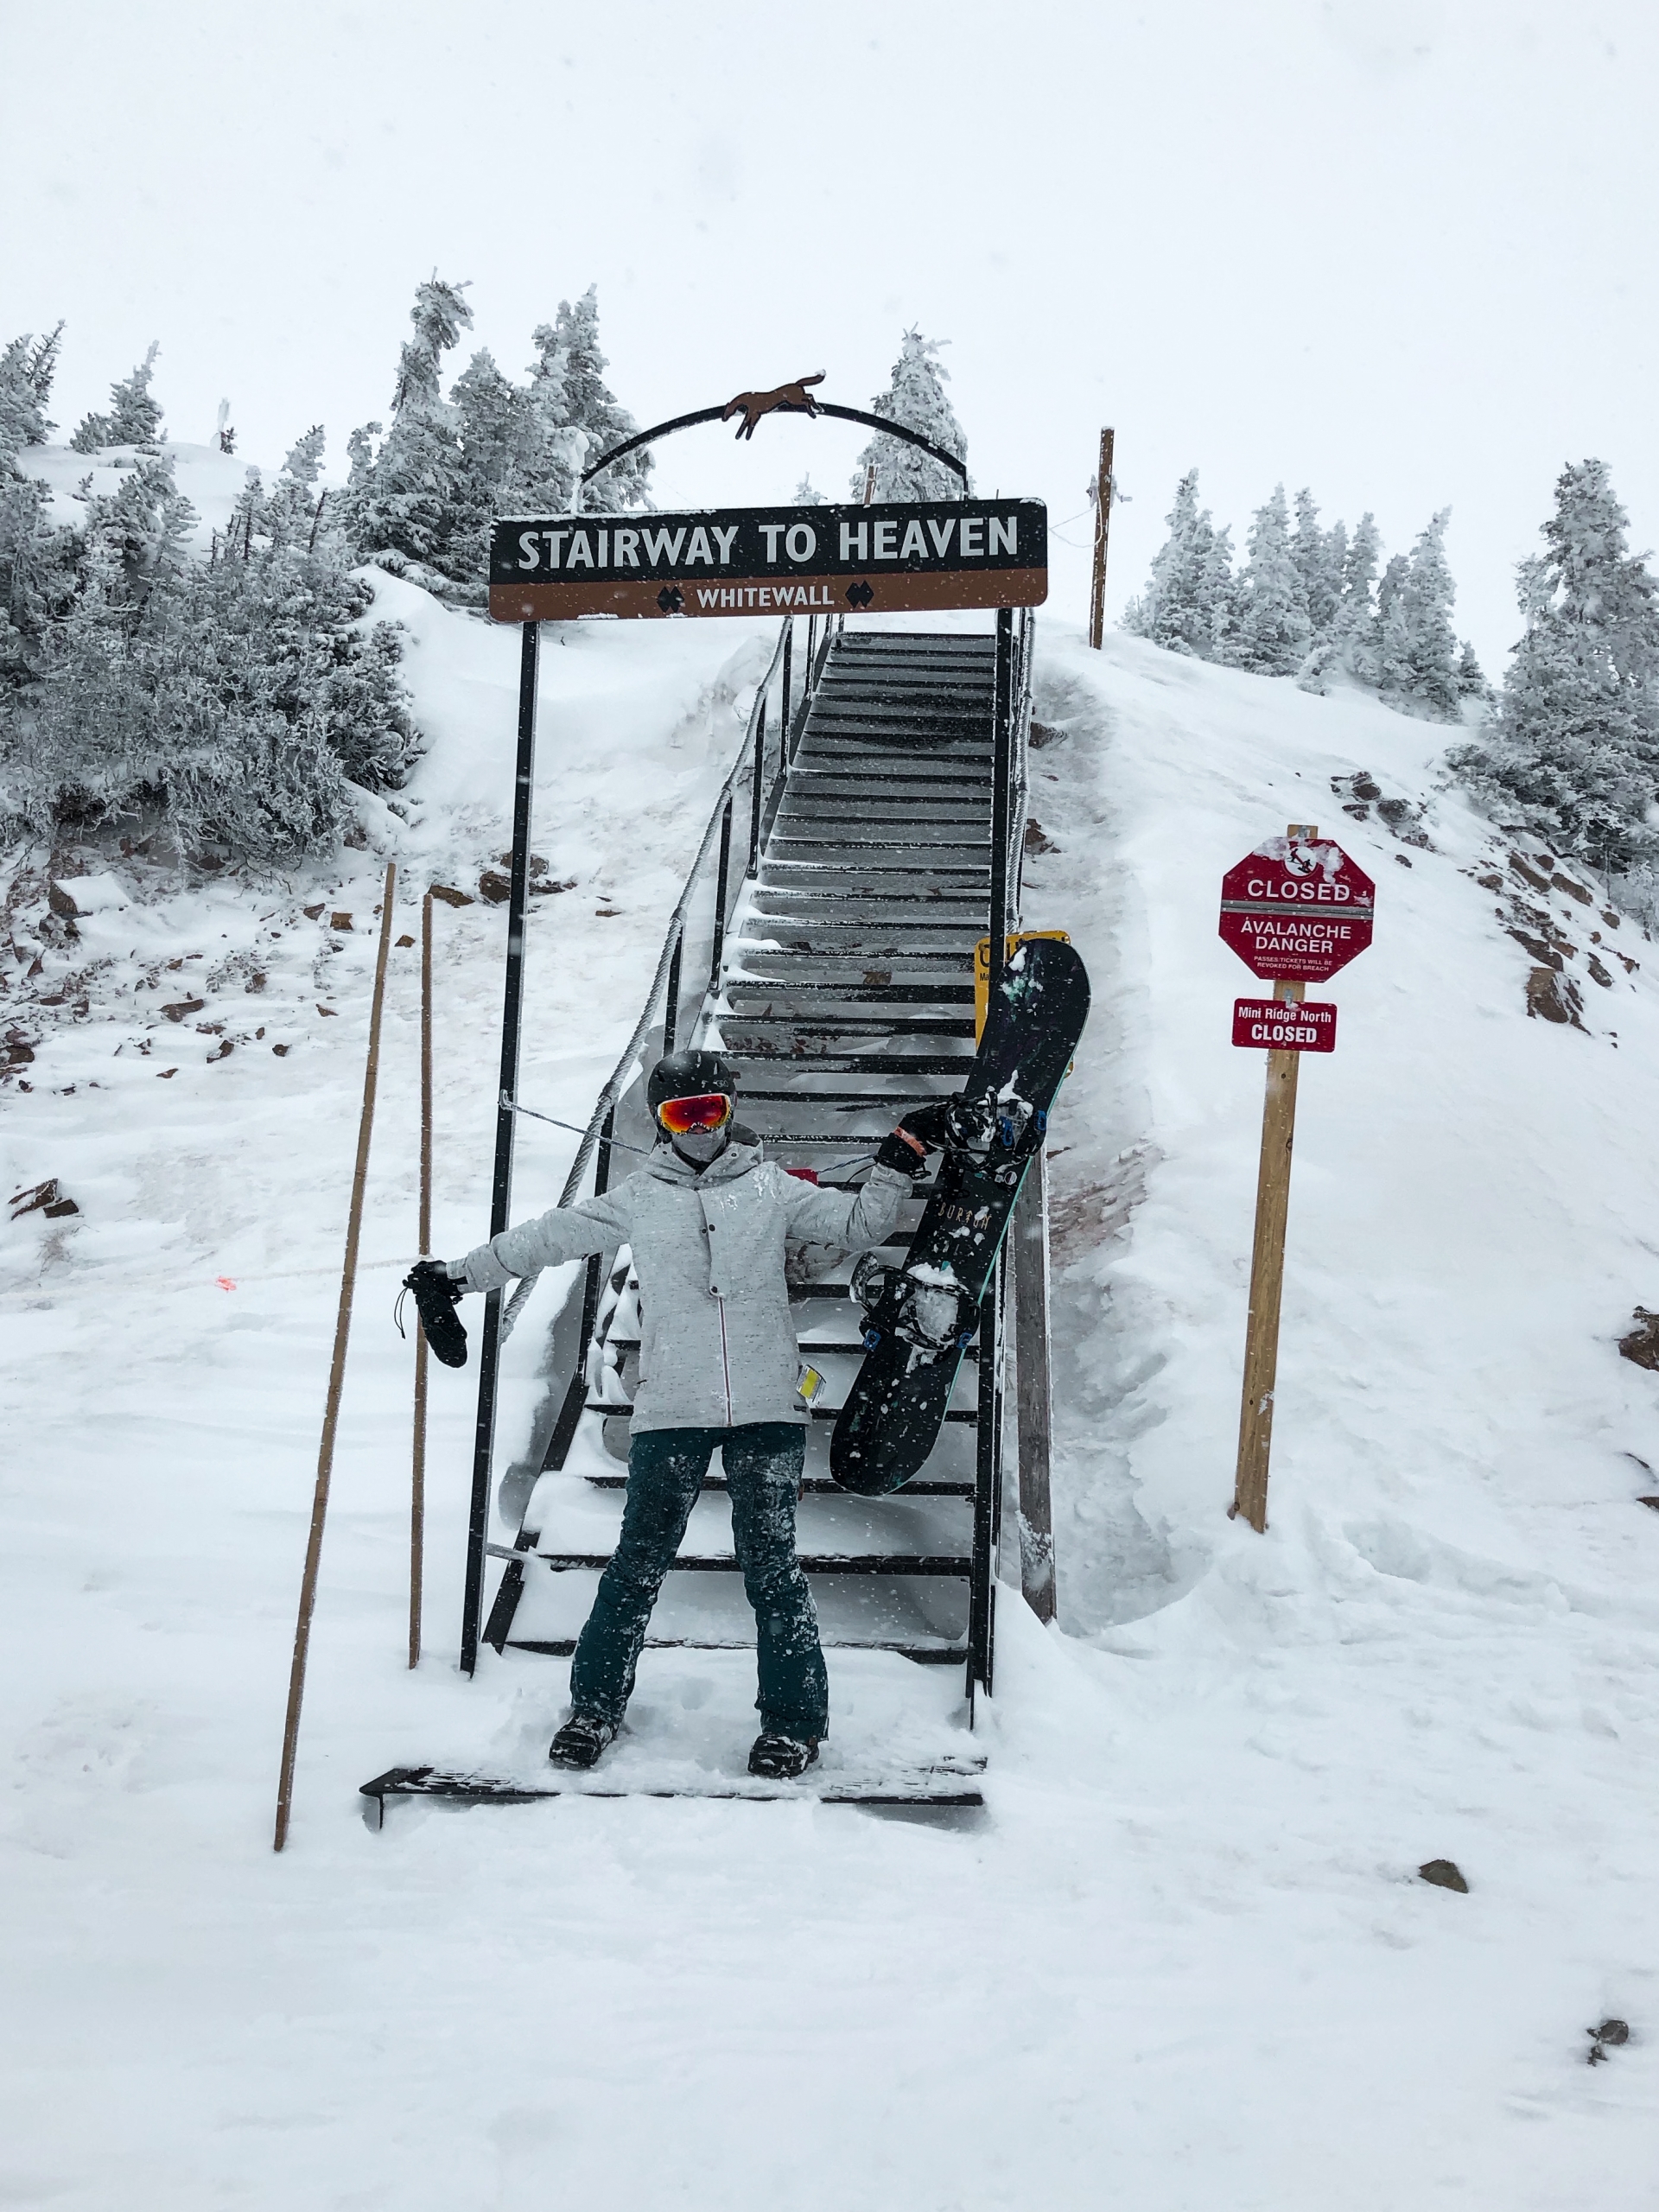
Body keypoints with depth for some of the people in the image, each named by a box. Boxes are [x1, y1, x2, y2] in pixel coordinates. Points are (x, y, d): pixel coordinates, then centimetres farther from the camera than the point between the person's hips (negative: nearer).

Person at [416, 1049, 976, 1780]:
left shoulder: (771, 1187, 9)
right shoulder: (637, 1199, 10)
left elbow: (858, 1226, 12)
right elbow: (545, 1239, 15)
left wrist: (900, 1159, 1)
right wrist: (456, 1274, 16)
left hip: (767, 1409, 0)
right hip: (670, 1412, 1)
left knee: (771, 1564, 2)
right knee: (639, 1562, 4)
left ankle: (793, 1720, 13)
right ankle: (595, 1706, 21)